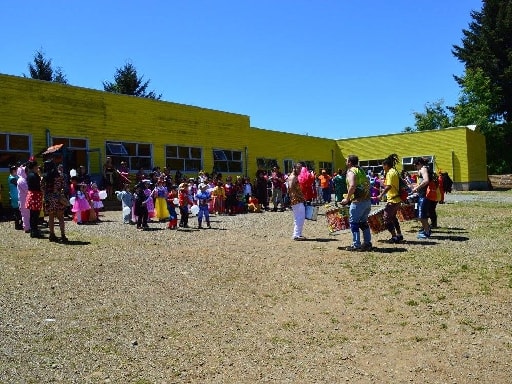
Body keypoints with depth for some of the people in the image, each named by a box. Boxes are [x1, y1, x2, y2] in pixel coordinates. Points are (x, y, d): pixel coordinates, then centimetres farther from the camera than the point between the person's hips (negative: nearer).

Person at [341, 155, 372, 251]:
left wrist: (347, 199, -13)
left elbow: (352, 186, -22)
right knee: (363, 222, 17)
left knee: (354, 223, 0)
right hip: (367, 200, 9)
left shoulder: (351, 171, -9)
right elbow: (367, 184, 19)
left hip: (358, 201, -8)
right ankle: (367, 243, 21)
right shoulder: (361, 170, 18)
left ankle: (356, 245, 0)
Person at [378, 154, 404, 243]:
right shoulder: (395, 171, 14)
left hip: (392, 200, -10)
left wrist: (381, 195, -19)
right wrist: (384, 190, 20)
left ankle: (394, 237, 0)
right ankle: (399, 235, 29)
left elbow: (389, 186, -25)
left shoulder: (390, 173, -16)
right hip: (397, 199, 10)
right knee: (393, 217, 23)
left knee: (387, 219, -3)